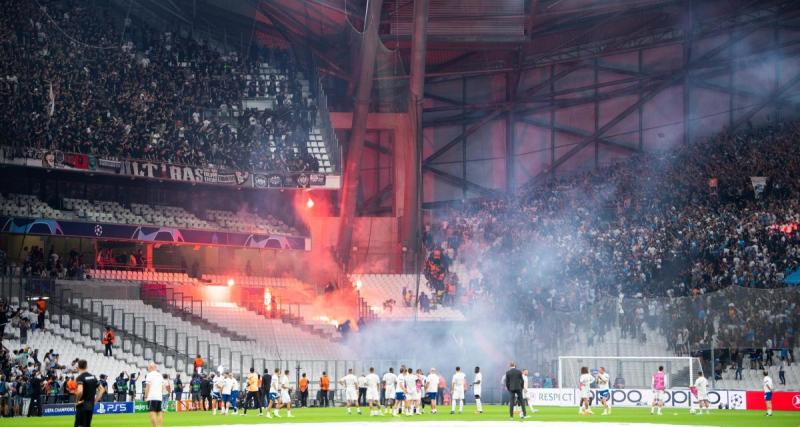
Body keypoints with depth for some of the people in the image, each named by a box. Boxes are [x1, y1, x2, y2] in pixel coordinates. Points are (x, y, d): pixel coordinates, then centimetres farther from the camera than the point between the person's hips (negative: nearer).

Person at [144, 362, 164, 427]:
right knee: (159, 413, 8)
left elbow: (148, 387, -8)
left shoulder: (149, 375, -4)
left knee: (152, 413, -10)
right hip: (159, 397, 6)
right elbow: (163, 387, 17)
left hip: (151, 397, -6)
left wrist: (145, 396, -3)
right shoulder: (160, 375, 15)